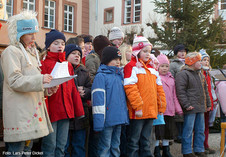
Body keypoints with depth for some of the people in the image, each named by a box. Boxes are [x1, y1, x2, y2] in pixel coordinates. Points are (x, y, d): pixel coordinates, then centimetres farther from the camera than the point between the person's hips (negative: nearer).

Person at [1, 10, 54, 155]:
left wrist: (46, 90, 8)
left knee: (28, 149, 12)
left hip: (32, 109, 9)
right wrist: (40, 80, -25)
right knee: (16, 150, -7)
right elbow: (14, 81, -16)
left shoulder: (32, 53, 21)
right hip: (18, 112, -9)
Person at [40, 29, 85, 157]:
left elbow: (73, 89, 15)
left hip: (66, 111, 5)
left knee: (61, 146, 11)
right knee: (50, 146, 0)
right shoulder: (44, 64, -2)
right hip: (51, 111, -5)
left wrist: (79, 111, 11)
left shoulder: (68, 65, 15)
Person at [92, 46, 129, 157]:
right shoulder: (101, 76, -8)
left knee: (115, 147, 15)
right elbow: (98, 99, -14)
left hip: (119, 118, 7)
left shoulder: (119, 76, 15)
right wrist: (99, 121, -19)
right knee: (105, 148, 1)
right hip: (108, 119, -7)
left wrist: (125, 116, 17)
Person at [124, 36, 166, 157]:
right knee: (134, 141, 1)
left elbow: (159, 89, 20)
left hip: (151, 111, 7)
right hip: (138, 112, -7)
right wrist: (137, 107, -19)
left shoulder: (152, 69, 18)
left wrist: (161, 107, 15)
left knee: (146, 140, 15)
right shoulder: (131, 67, -7)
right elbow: (130, 88, -16)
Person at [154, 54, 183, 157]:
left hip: (169, 110, 6)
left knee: (168, 131, 13)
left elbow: (174, 95, 18)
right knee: (158, 131, -1)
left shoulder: (171, 79, 15)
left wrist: (178, 108, 14)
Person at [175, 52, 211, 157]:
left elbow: (205, 90, 26)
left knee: (200, 130, 12)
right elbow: (180, 91, -16)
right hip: (190, 109, -8)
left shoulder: (200, 74, 20)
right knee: (188, 130, -4)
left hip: (200, 107, 9)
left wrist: (208, 104, 22)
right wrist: (186, 105, -20)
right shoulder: (183, 74, -9)